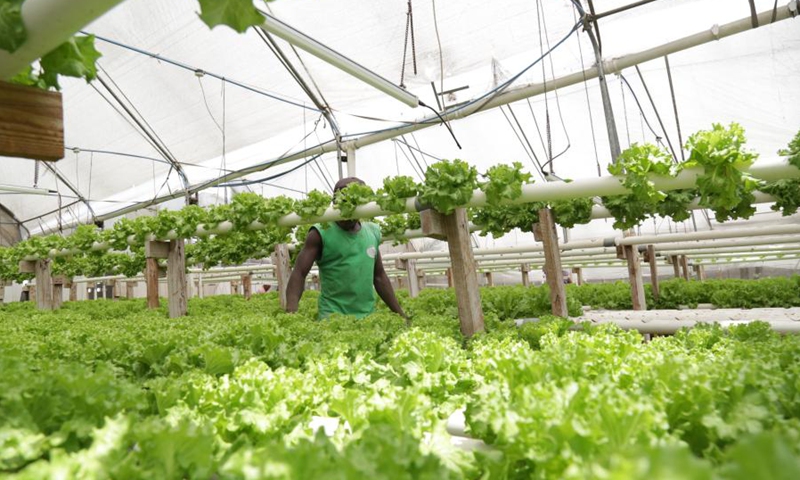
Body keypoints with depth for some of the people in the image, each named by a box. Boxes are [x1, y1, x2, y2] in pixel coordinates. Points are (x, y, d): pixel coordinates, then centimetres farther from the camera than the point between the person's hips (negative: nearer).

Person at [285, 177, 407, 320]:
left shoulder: (373, 232, 7)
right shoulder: (321, 233, -6)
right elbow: (299, 273, -11)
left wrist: (400, 314, 13)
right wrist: (291, 312, -26)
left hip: (368, 316, 4)